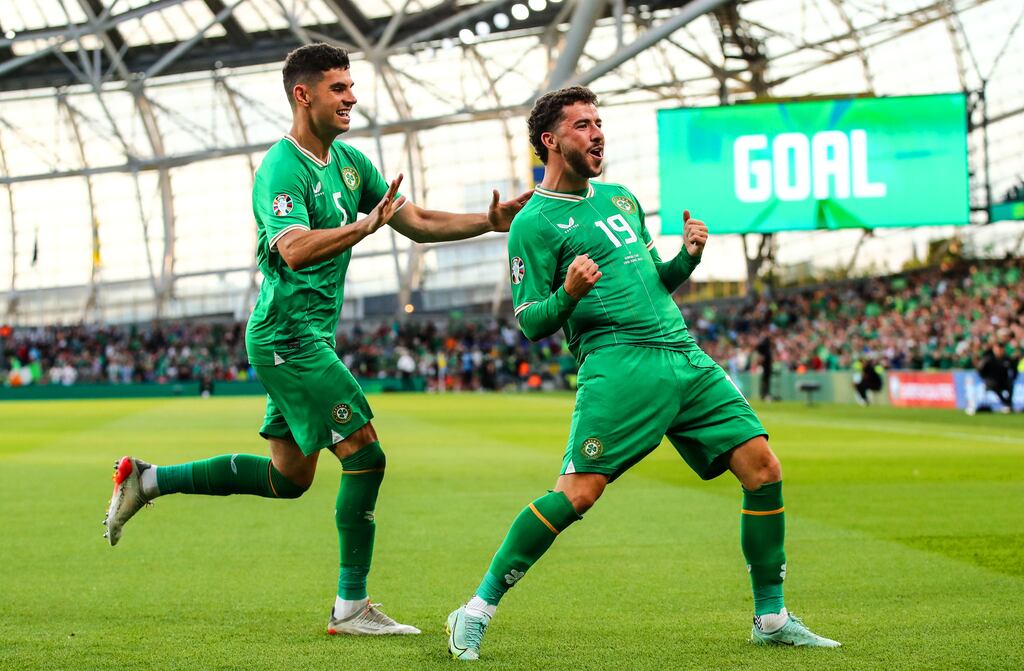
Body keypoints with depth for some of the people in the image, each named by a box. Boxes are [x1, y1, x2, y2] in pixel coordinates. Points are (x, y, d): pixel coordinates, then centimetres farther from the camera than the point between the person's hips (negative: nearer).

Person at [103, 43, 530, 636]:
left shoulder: (349, 162, 11)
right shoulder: (281, 170, -17)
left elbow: (417, 223, 13)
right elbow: (295, 249, -33)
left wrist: (488, 222, 3)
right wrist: (366, 225, -41)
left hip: (308, 338, 10)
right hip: (289, 336, -10)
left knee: (290, 477, 15)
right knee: (366, 456, -11)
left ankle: (147, 480, 24)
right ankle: (351, 608, -3)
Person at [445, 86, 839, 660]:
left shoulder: (622, 198, 23)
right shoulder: (535, 223, 1)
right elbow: (530, 323, -1)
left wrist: (688, 257, 8)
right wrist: (568, 294, -20)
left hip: (685, 356, 7)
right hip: (619, 362, -7)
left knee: (764, 470, -2)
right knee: (577, 493, -17)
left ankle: (771, 617, 9)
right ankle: (478, 612, -4)